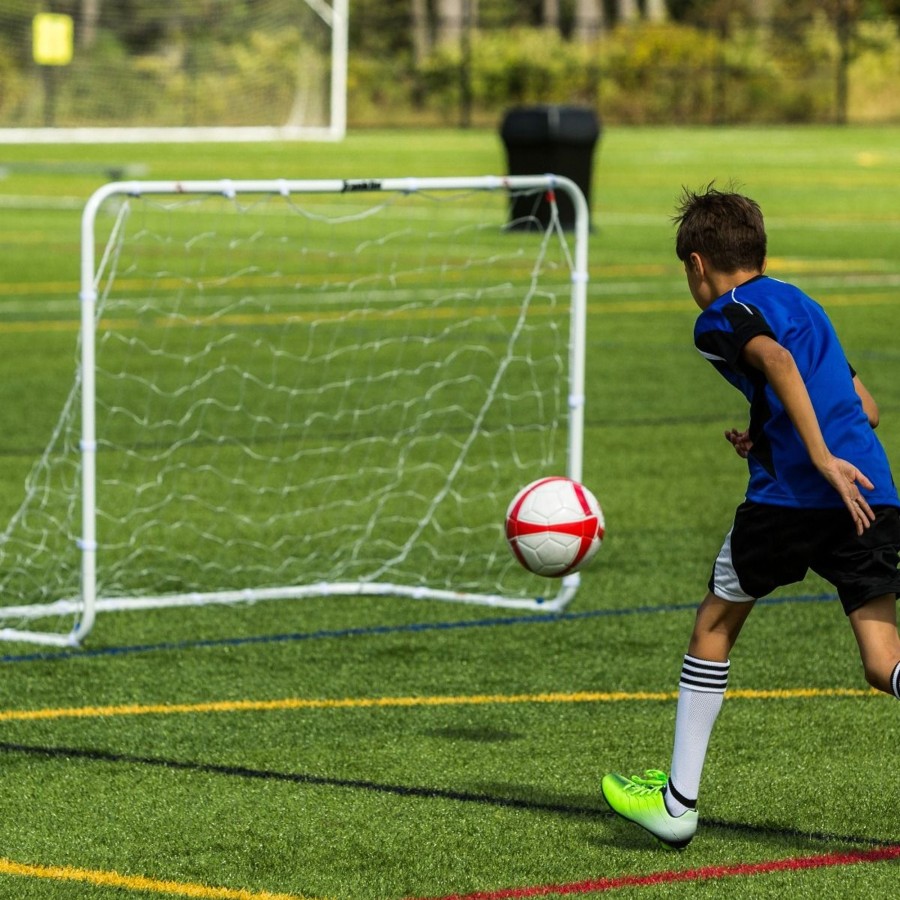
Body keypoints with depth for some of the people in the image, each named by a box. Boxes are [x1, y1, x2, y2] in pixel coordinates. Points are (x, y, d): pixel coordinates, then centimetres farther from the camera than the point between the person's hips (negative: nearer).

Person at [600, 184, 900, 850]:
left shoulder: (723, 316, 4)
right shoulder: (804, 305, 27)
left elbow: (777, 359, -18)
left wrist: (820, 457, -23)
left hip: (791, 494, -6)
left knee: (714, 625, 16)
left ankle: (678, 801, 21)